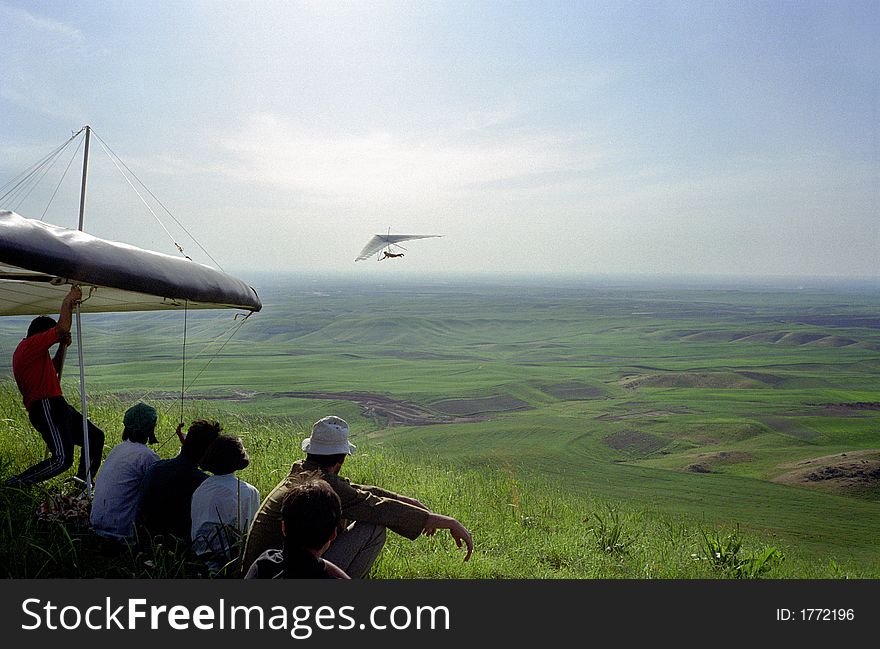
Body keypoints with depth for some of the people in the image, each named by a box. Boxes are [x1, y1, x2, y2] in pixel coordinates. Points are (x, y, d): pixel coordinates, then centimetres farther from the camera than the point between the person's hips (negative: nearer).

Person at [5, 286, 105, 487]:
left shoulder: (34, 352, 25)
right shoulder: (31, 344, -6)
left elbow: (54, 371, 36)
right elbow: (62, 328, -15)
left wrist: (63, 346, 26)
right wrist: (67, 302, -1)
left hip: (55, 406, 11)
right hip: (45, 406, -11)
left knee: (95, 436, 15)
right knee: (62, 459, -20)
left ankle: (82, 484, 18)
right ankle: (14, 484, -11)